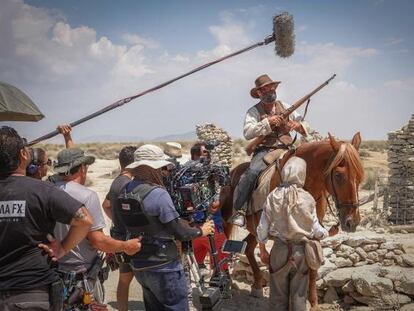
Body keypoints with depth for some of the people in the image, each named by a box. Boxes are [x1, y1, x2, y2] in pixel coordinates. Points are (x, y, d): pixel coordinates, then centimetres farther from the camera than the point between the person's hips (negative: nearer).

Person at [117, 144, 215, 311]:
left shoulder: (125, 191, 1)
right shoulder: (158, 194, -21)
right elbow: (180, 233, -18)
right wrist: (201, 231, 1)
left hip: (138, 266, 7)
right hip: (163, 267, -7)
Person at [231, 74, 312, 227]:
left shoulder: (285, 107, 18)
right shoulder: (254, 111, 6)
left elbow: (305, 127, 19)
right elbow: (247, 133, -12)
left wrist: (297, 125, -5)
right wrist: (267, 122, -19)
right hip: (265, 151, -3)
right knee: (250, 174, -30)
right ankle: (240, 210, -21)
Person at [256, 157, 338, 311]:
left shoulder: (273, 196, -7)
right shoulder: (307, 199, -11)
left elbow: (262, 228, -3)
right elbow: (316, 231, -5)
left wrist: (262, 250, 10)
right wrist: (329, 233, 16)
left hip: (279, 249, 1)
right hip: (301, 251, -1)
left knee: (278, 294, 13)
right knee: (299, 295, 13)